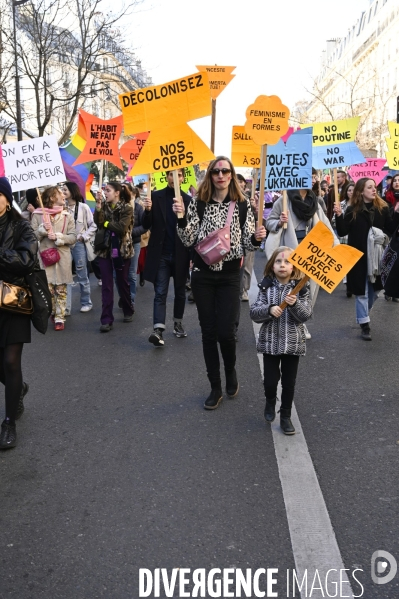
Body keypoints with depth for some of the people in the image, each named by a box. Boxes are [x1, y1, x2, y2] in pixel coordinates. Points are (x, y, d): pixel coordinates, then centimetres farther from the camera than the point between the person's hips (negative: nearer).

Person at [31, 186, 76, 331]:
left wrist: (58, 237, -14)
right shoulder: (38, 215, 0)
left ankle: (59, 318, 12)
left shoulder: (67, 215, 5)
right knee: (47, 288, 1)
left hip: (63, 257, 1)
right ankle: (52, 312, 24)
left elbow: (73, 237, 0)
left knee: (61, 290, 4)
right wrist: (43, 229, -16)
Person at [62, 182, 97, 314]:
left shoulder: (83, 207, -5)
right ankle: (65, 307, 7)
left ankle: (86, 302, 24)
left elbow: (93, 225, -2)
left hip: (79, 244, -2)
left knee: (82, 275, 9)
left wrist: (83, 236, -8)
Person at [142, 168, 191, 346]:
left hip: (180, 254, 1)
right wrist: (147, 211, -22)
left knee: (180, 292, 13)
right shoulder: (155, 196, 0)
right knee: (160, 293, -6)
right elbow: (146, 226, -2)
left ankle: (178, 323, 29)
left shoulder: (188, 200, 1)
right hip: (161, 254, -1)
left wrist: (193, 255, -2)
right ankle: (158, 330, -12)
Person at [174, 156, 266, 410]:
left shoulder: (242, 205, -1)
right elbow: (188, 240, -5)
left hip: (230, 277, -1)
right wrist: (181, 218, -20)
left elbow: (248, 244, 0)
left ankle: (231, 371, 28)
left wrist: (257, 238, -21)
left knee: (225, 332, -5)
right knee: (208, 332, 6)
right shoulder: (198, 203, 0)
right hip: (202, 275, 1)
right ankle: (216, 387, 21)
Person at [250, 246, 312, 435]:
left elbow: (306, 316, -9)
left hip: (292, 343, 0)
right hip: (270, 342, 0)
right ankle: (270, 401, 38)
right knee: (270, 380, 5)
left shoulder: (301, 288, -5)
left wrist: (295, 304, -27)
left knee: (289, 383, 9)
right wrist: (269, 310, -26)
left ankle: (285, 416, 27)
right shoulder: (266, 287, -4)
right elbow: (254, 313, -8)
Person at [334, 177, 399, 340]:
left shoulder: (382, 208, 1)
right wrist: (338, 216, -21)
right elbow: (342, 232, -7)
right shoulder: (352, 210, -4)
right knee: (362, 291, 2)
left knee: (374, 290, 14)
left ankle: (362, 316, 37)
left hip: (376, 255, 3)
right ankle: (364, 325, 9)